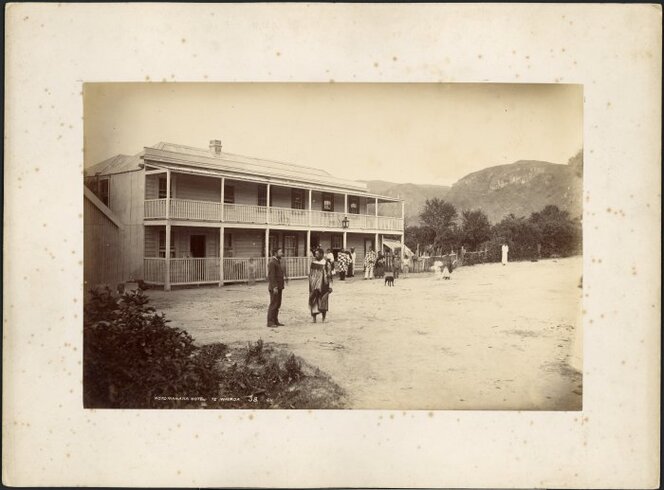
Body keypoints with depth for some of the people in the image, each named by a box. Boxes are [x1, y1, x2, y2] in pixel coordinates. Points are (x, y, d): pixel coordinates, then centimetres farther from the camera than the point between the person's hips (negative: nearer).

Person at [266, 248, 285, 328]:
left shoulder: (277, 261, 17)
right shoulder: (272, 262, -14)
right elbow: (271, 276, -20)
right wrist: (274, 287, -25)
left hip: (278, 287, 10)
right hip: (274, 287, -10)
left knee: (278, 304, 11)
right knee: (273, 304, -7)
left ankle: (275, 321, 16)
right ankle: (270, 322, -2)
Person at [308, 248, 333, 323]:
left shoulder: (326, 263, -10)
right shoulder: (313, 261, 5)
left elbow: (329, 275, -9)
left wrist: (330, 286, -12)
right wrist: (310, 282, 14)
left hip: (322, 285, -3)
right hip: (313, 284, 3)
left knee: (323, 300, 6)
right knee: (313, 300, -3)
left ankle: (324, 317, 22)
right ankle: (314, 316, -1)